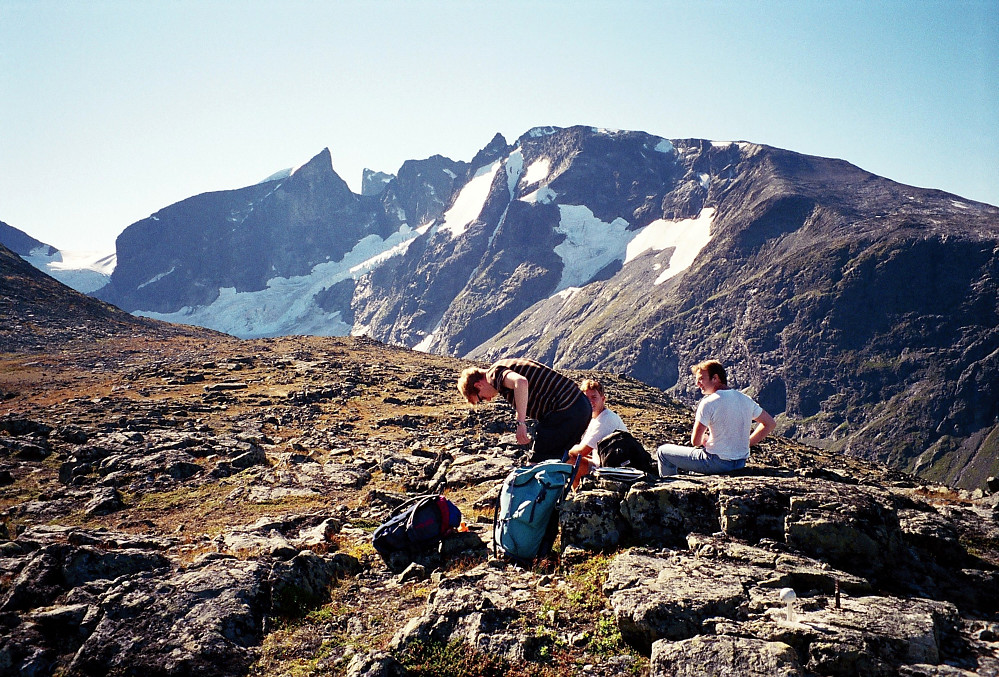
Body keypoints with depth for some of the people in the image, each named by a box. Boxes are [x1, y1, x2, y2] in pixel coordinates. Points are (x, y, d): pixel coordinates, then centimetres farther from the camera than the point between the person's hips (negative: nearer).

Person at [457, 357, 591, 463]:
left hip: (565, 413, -10)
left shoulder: (495, 372, -8)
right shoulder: (508, 365, 22)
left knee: (537, 463, -1)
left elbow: (521, 382, -30)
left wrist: (520, 423, -30)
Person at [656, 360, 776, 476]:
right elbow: (771, 423, 14)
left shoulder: (709, 402, -16)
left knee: (663, 452, 8)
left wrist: (704, 440, 8)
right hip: (741, 463, 7)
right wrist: (746, 443, 13)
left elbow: (695, 442, -15)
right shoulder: (745, 399, 4)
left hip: (717, 463, -7)